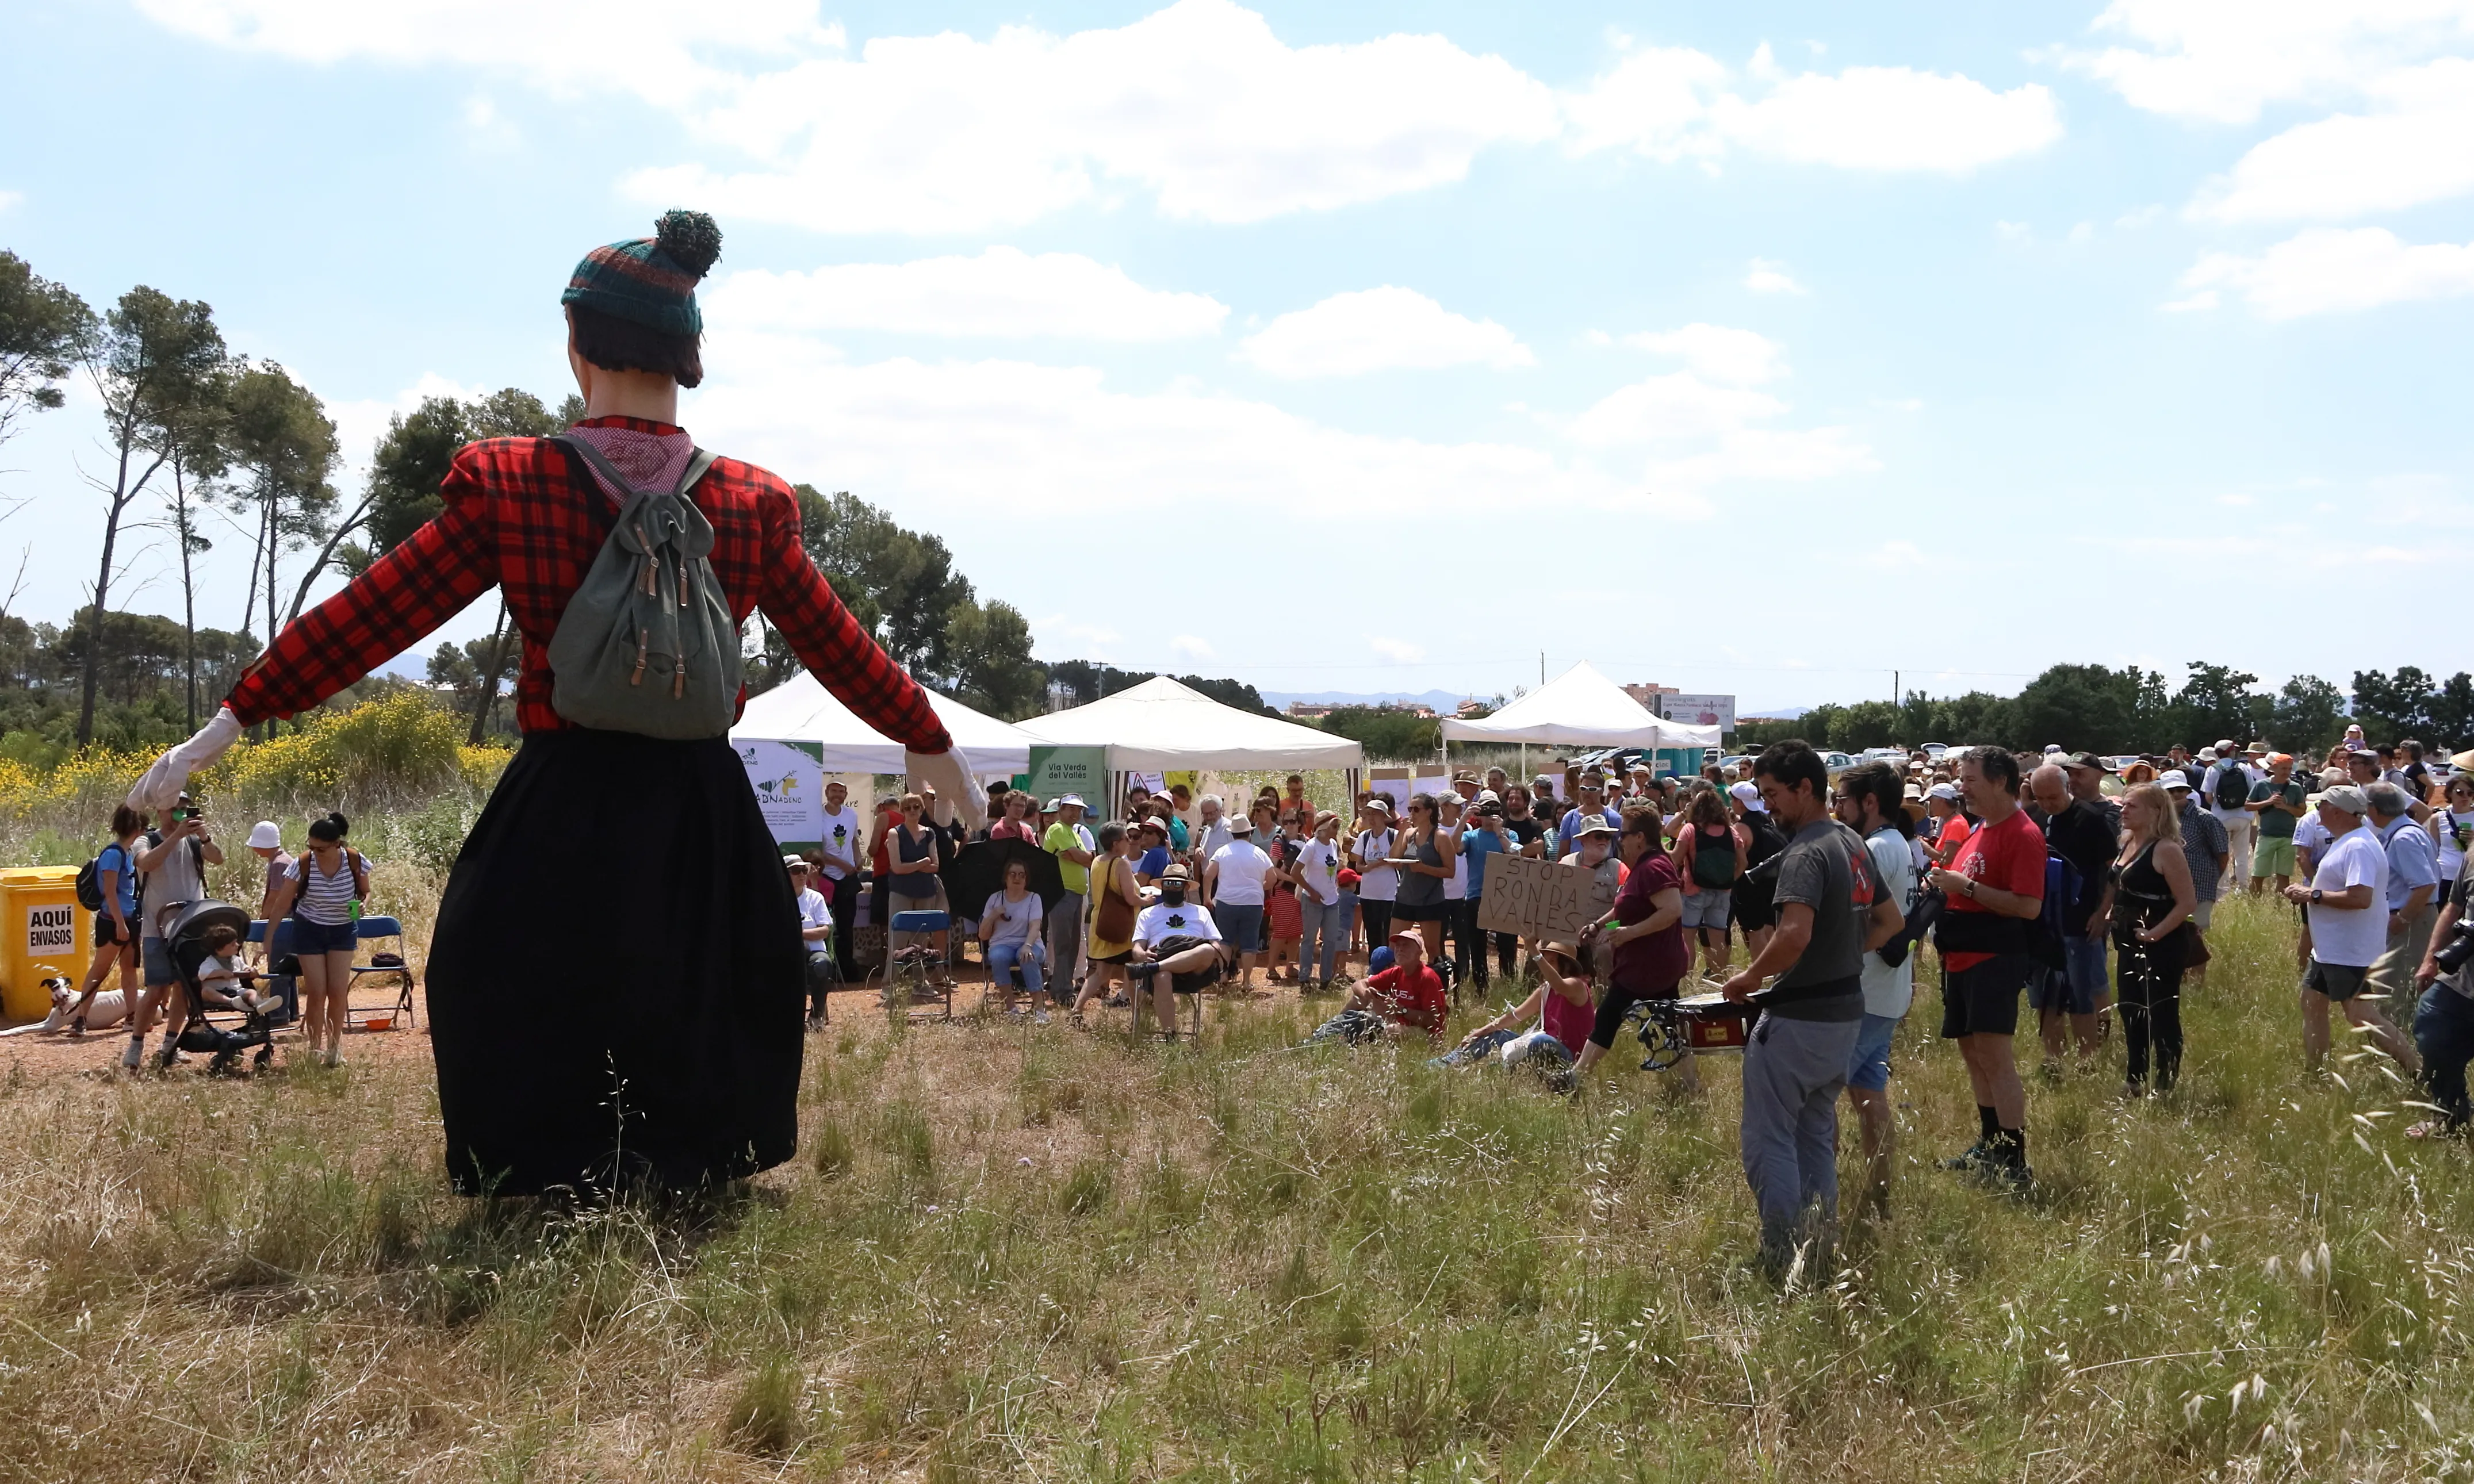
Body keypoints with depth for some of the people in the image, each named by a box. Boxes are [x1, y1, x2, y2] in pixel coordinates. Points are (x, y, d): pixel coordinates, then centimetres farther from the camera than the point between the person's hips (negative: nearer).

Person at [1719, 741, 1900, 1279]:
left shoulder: (1806, 853, -19)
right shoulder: (1854, 846, 11)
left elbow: (1794, 935, -33)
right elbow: (1891, 921, 21)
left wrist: (1751, 976, -18)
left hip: (1799, 1018, -9)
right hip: (1847, 1012, 9)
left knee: (1769, 1140, -1)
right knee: (1817, 1138, 18)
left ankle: (1783, 1261, -1)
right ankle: (1819, 1252, 20)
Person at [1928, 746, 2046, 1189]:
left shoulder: (2023, 834, -13)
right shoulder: (1979, 829, 16)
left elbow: (2029, 906, -21)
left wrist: (1966, 886, -21)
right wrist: (1944, 882, 6)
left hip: (1995, 960, -10)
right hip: (1962, 958, 10)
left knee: (1995, 1056, -13)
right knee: (1972, 1051, 15)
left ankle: (2014, 1162, -10)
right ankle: (1990, 1145, 26)